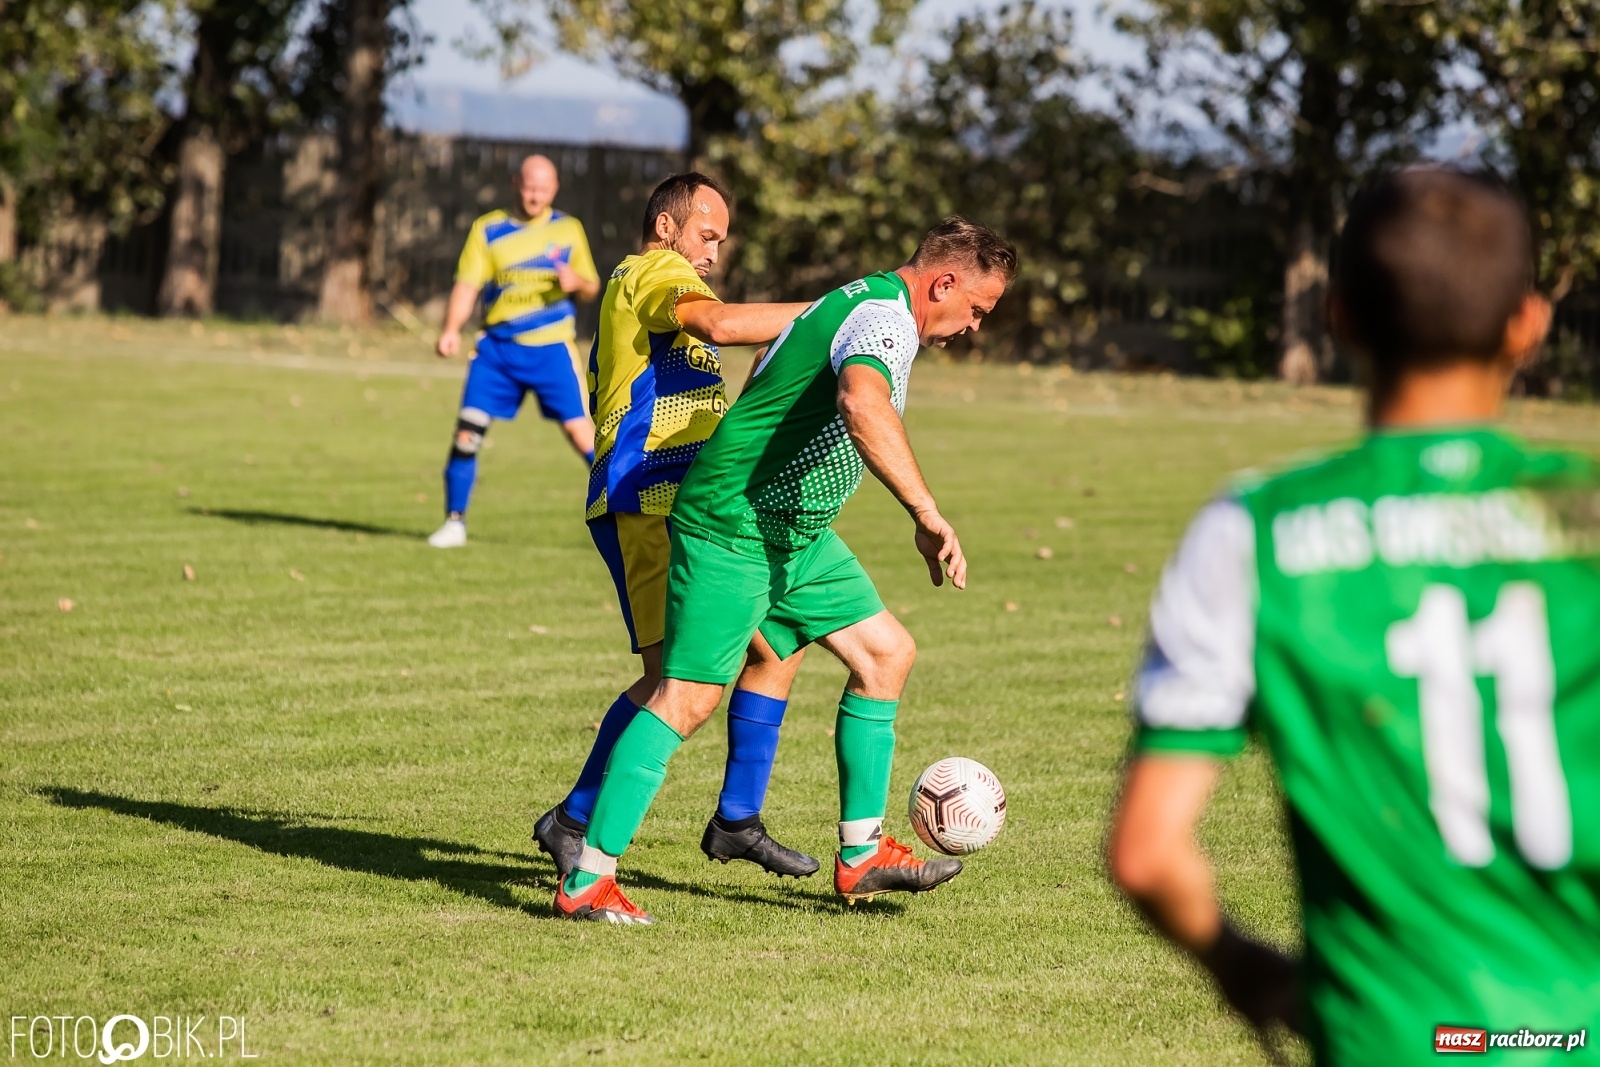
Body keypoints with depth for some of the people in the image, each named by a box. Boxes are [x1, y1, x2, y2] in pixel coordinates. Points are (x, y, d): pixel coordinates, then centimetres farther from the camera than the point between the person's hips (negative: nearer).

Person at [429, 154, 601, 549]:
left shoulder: (568, 229, 5)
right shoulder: (487, 230, 2)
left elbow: (591, 288, 11)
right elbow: (467, 284, -2)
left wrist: (577, 283, -13)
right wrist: (451, 330, -18)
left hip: (551, 348, -1)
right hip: (497, 346, 1)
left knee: (580, 431, -10)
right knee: (468, 428, -7)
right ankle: (454, 521, 7)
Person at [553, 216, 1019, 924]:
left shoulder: (859, 305, 16)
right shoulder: (887, 319, -17)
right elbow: (862, 403, -40)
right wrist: (927, 515, -41)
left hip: (795, 533, 11)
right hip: (735, 526, -11)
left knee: (887, 652, 12)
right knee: (689, 695, -13)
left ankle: (862, 854, 17)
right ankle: (587, 882, -12)